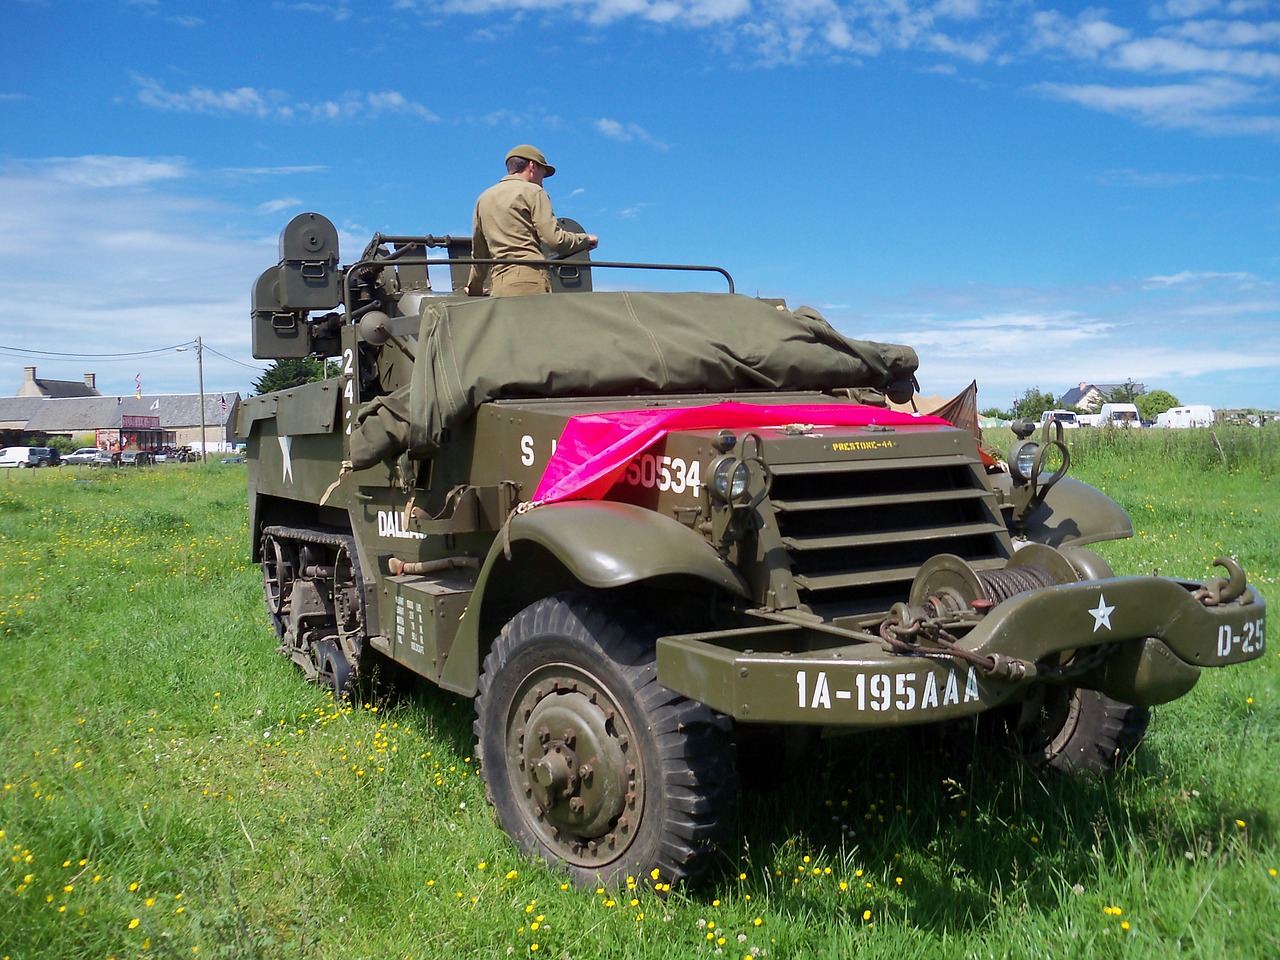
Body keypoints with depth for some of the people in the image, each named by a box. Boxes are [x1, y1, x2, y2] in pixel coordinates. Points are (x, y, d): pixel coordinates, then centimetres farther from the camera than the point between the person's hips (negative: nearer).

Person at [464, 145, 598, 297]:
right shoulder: (533, 192, 5)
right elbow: (554, 239, -5)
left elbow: (479, 253, 30)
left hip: (498, 285, 6)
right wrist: (585, 239, 12)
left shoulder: (483, 199, 25)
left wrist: (474, 290, 41)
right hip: (531, 278, -6)